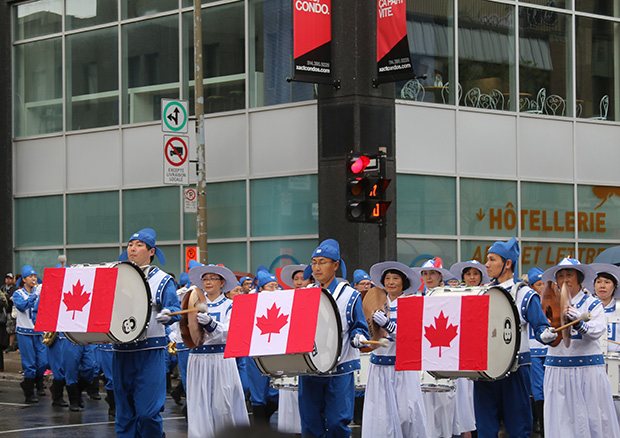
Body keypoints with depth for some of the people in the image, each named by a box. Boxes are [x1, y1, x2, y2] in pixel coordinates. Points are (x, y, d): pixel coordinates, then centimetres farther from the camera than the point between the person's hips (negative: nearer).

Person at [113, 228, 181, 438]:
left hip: (150, 352, -4)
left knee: (147, 412, -10)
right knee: (124, 414, 8)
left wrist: (167, 315, -28)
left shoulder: (162, 281, 4)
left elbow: (176, 310, -6)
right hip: (121, 352, 4)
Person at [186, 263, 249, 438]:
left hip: (221, 359, -3)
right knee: (200, 407, -2)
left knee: (223, 406, -5)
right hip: (198, 359, 3)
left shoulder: (229, 306, 3)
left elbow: (227, 333, -13)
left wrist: (209, 323, -30)